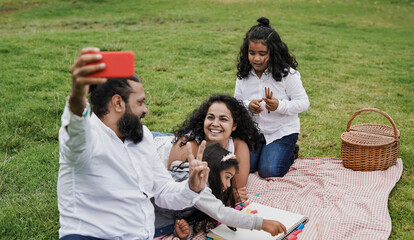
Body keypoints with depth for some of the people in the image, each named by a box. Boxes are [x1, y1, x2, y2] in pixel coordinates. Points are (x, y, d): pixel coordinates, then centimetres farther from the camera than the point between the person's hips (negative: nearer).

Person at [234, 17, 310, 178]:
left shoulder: (287, 74, -15)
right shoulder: (244, 75, -3)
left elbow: (303, 103, -13)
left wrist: (279, 106, -30)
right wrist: (248, 106, -18)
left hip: (282, 131, -4)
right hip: (253, 130, 4)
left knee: (269, 172, -15)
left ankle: (289, 152, 17)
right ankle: (262, 150, 22)